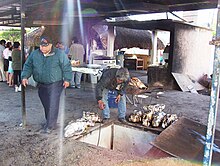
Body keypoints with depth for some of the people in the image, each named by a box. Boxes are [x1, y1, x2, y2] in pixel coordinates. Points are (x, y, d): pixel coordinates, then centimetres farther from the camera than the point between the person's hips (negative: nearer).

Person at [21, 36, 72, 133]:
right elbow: (28, 66, 9)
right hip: (41, 85, 5)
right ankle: (51, 123, 29)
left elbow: (66, 67, -2)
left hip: (55, 85, -4)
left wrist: (67, 79, -6)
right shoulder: (34, 54, 4)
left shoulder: (59, 54, -6)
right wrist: (25, 76, -5)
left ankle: (50, 126, 0)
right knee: (46, 106, 13)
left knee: (53, 106, -8)